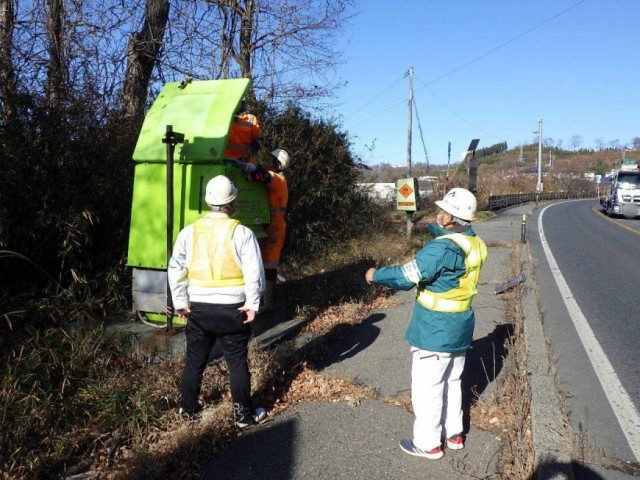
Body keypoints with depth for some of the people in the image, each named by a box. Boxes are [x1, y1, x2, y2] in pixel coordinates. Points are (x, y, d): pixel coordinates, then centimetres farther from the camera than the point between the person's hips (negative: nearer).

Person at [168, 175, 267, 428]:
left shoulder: (189, 232, 1)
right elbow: (254, 272, -15)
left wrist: (180, 303, 10)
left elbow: (175, 270, 3)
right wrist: (252, 304, -6)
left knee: (194, 360, 18)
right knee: (237, 363, 9)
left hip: (198, 308, 3)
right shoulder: (241, 233, -11)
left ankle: (188, 407, 32)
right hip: (232, 309, -3)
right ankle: (244, 414, 18)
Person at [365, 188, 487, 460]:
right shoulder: (475, 244, 0)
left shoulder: (442, 248, -26)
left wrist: (376, 275, -11)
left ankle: (428, 444, 20)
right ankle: (454, 434, 36)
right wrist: (428, 227, 26)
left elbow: (406, 277, -26)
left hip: (434, 332, -8)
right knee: (451, 382, 23)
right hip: (460, 328, 9)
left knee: (427, 387, 7)